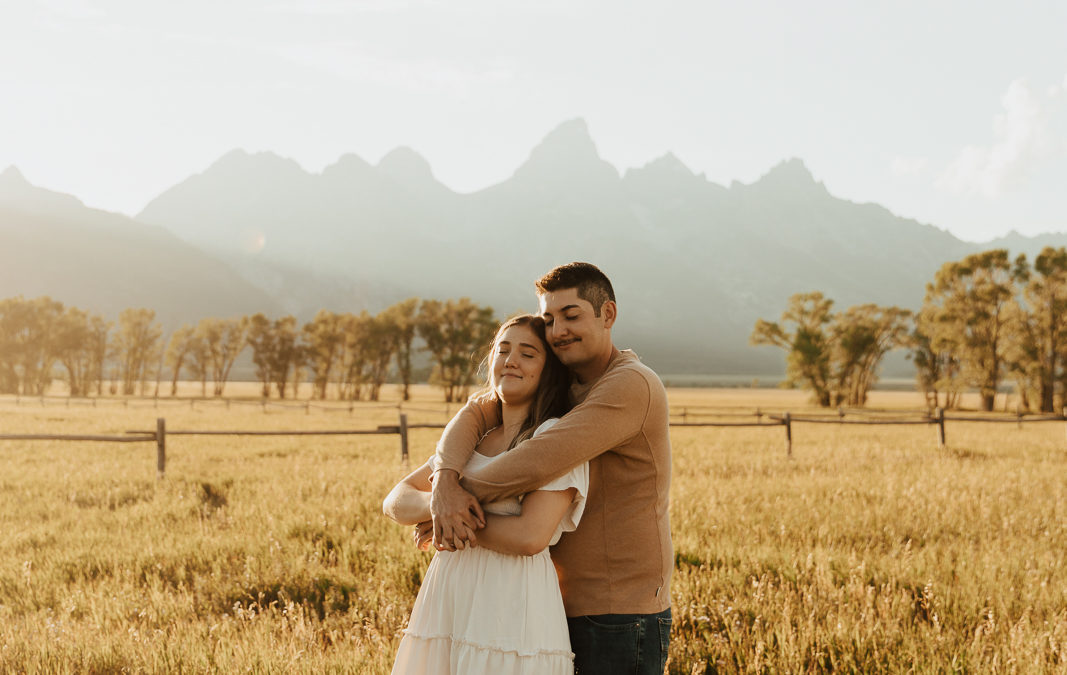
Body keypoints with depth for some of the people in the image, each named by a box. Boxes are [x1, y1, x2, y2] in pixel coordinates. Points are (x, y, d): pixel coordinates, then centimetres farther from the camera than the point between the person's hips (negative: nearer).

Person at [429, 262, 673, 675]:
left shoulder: (631, 385, -16)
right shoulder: (560, 389, 12)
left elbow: (542, 460, -25)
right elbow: (475, 413, 2)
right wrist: (446, 483, -17)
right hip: (567, 608, 8)